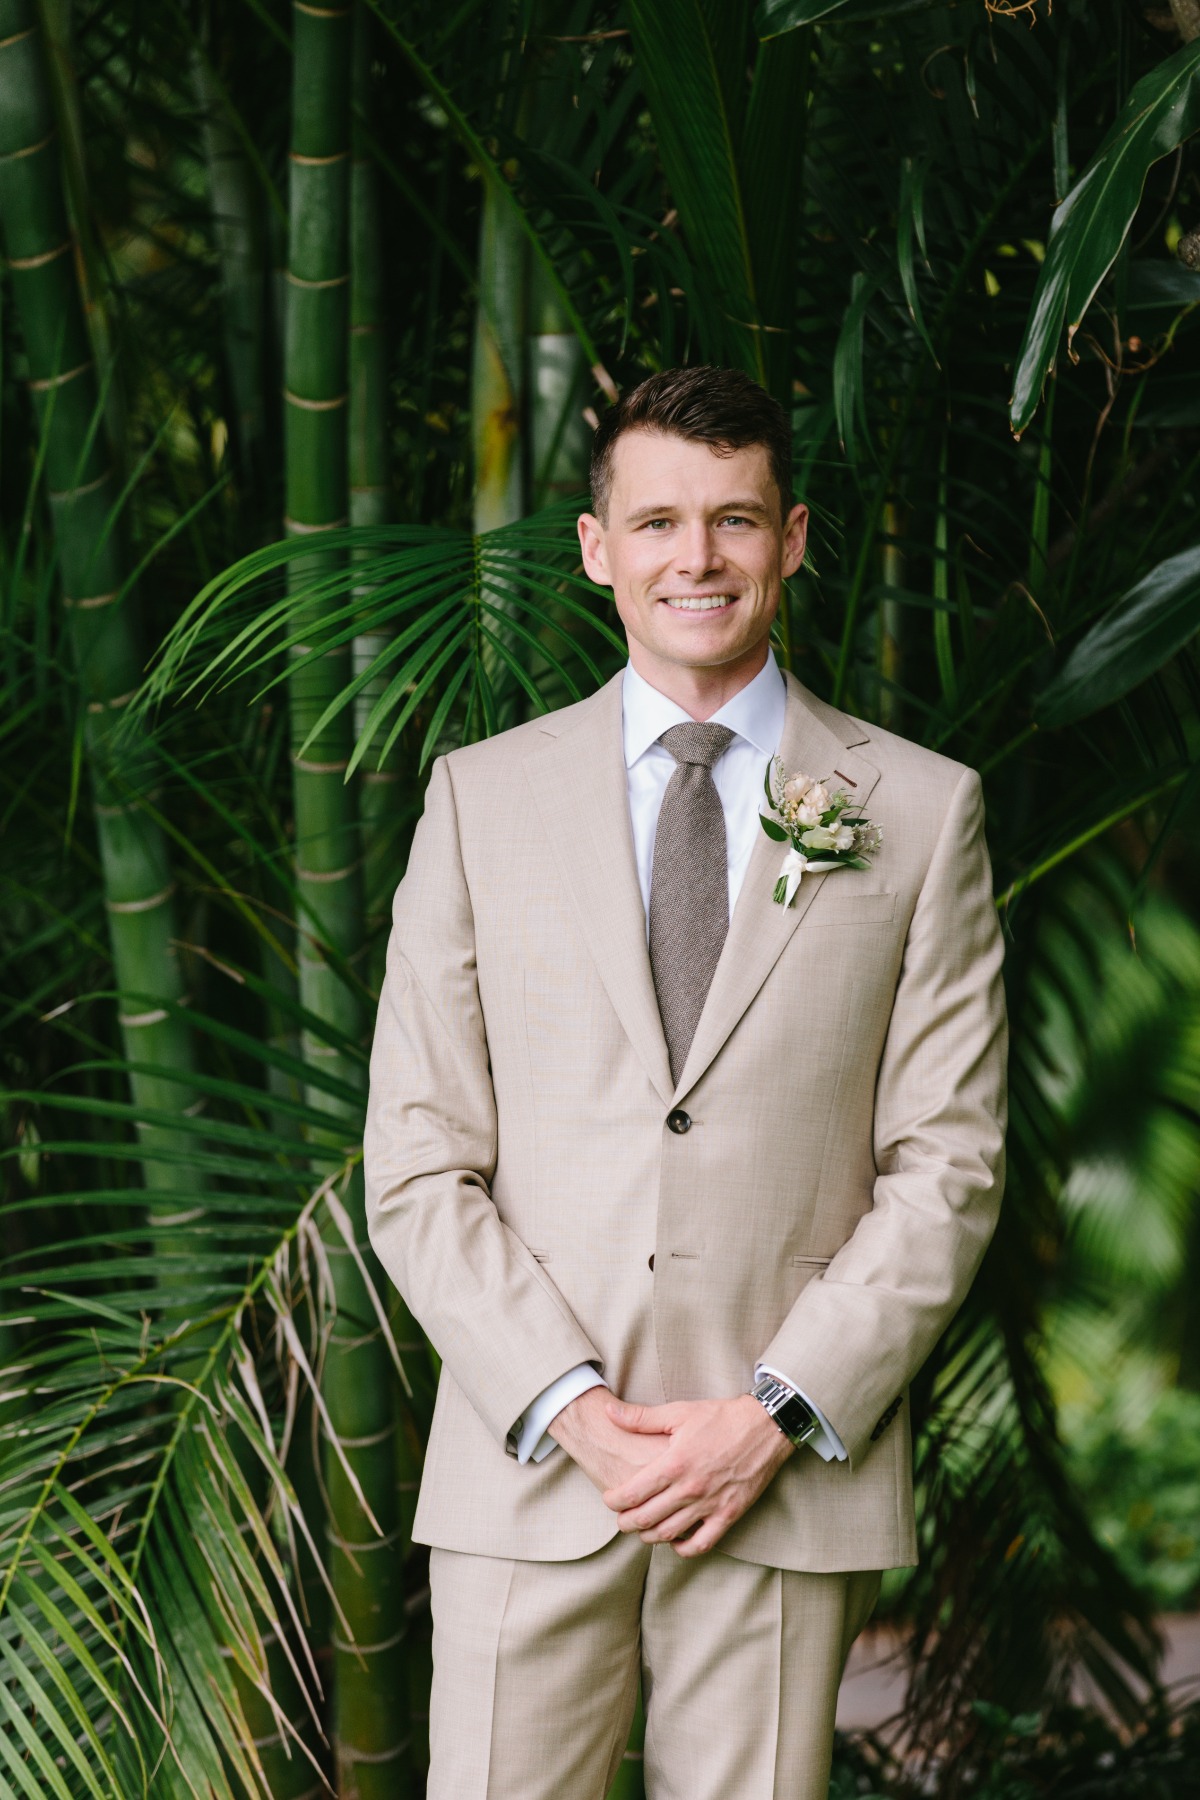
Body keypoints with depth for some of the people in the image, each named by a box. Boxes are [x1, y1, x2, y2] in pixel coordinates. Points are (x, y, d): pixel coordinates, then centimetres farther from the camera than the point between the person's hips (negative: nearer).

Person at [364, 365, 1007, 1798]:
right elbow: (419, 1161, 3)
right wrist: (572, 1406, -8)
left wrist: (779, 1416, -9)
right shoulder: (481, 796, 7)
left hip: (790, 1472, 0)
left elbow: (946, 1166, 2)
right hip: (529, 1462, 1)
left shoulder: (922, 811, 5)